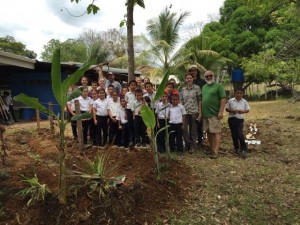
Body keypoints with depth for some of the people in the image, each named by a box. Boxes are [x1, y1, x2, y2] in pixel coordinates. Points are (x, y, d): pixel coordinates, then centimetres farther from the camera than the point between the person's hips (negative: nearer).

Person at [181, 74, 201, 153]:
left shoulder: (197, 88, -2)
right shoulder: (183, 89, 8)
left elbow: (200, 100, -3)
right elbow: (181, 101, 11)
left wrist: (200, 112, -7)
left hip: (194, 112, -3)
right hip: (185, 112, 3)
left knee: (193, 130, 6)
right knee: (184, 129, 2)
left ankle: (192, 146, 19)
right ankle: (187, 144, 21)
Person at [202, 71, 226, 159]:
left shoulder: (218, 86, -3)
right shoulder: (204, 87, 16)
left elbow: (223, 99, -10)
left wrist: (221, 112, -17)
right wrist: (201, 112, 15)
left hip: (214, 114, -7)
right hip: (205, 114, 7)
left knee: (216, 132, -4)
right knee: (208, 132, 12)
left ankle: (216, 151, -2)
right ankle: (211, 149, 23)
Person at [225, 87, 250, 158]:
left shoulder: (244, 102, 1)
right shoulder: (231, 100, -3)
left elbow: (247, 110, 9)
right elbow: (226, 109, 3)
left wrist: (243, 111, -12)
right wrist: (232, 111, -15)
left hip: (240, 120, 0)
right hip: (232, 119, 1)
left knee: (240, 134, -13)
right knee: (234, 134, 7)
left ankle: (243, 149, -2)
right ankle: (236, 148, 24)